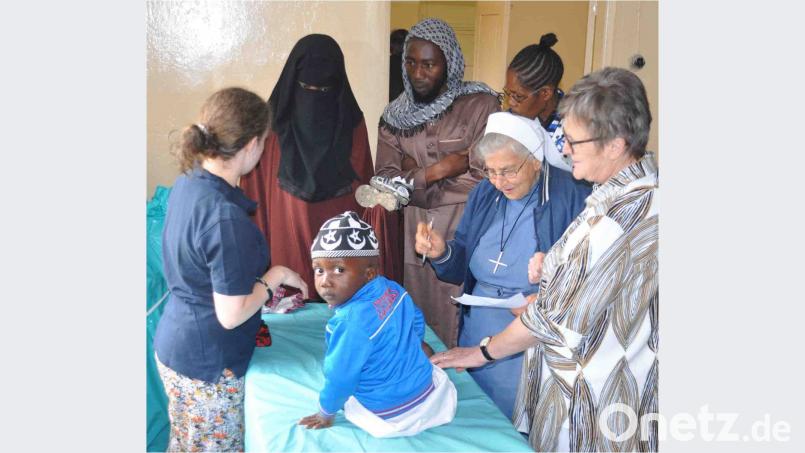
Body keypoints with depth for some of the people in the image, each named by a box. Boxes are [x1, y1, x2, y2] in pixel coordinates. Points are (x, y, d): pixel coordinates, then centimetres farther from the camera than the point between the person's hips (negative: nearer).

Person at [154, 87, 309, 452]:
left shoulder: (187, 182, -4)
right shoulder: (227, 218, -31)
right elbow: (231, 315, -26)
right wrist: (276, 275, -13)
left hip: (173, 344, 8)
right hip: (208, 364, -8)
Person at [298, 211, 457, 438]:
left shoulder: (351, 324, -34)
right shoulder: (392, 289, -11)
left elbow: (340, 379, -22)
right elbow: (417, 321, 11)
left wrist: (325, 414, -3)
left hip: (389, 418, -7)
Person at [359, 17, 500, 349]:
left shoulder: (480, 104, -4)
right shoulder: (395, 116, 9)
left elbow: (486, 175, -11)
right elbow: (385, 180, 1)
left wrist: (418, 173, -5)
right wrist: (441, 167, -11)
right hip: (415, 232, 4)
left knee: (460, 325, -2)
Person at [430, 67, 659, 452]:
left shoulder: (615, 220, -31)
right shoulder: (647, 189, -2)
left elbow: (556, 320, -22)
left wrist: (483, 352, -9)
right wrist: (553, 271, 0)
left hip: (590, 404, -8)